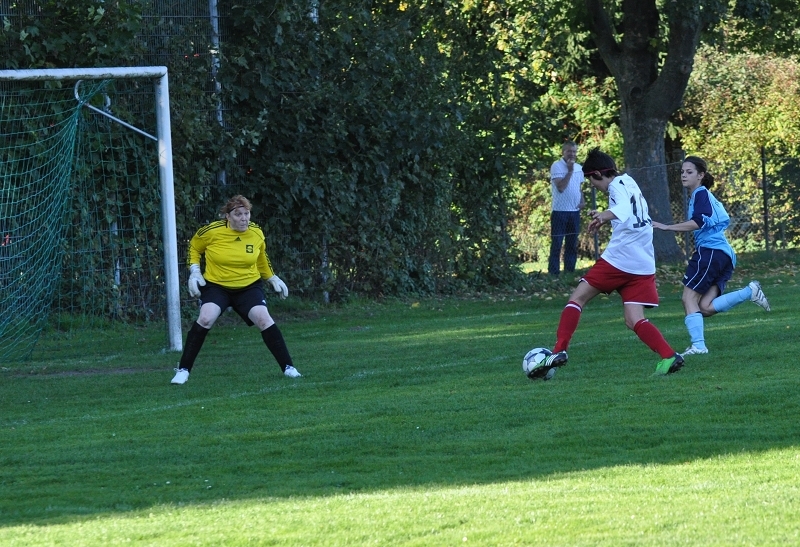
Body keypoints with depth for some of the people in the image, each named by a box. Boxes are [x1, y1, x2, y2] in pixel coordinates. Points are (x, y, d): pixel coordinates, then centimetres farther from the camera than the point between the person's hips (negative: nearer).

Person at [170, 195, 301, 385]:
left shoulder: (256, 233, -3)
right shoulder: (212, 231, -13)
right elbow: (194, 247, 5)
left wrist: (273, 278, 16)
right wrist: (194, 272, -6)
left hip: (249, 286, 2)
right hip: (216, 285, -2)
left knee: (264, 319, -17)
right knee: (206, 318, -25)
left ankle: (288, 367, -4)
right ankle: (183, 370, -14)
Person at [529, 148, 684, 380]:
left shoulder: (617, 185, -5)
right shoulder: (629, 183, 21)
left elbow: (624, 209, -29)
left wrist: (605, 215, -48)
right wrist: (605, 217, 52)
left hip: (618, 258, -8)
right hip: (643, 265, 8)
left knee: (577, 298, 4)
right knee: (634, 320, 3)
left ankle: (560, 351, -4)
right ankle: (669, 356, -16)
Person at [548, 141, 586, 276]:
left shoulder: (578, 168, 11)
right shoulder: (557, 166, -10)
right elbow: (561, 187, -20)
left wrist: (582, 201, 5)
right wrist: (570, 171, -20)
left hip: (575, 211, 6)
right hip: (560, 211, -6)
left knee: (572, 244, 10)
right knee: (556, 244, -5)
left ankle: (569, 271, 16)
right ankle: (553, 272, -4)